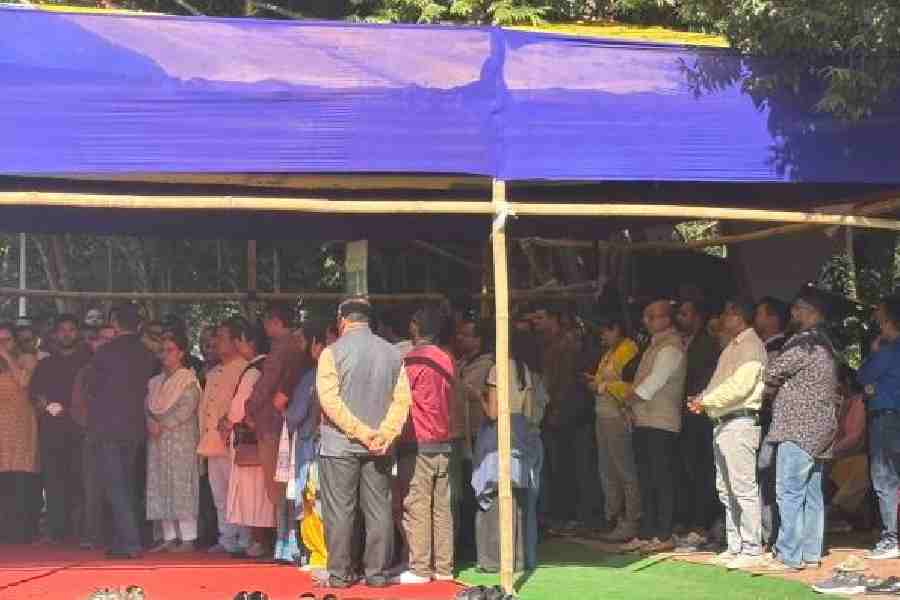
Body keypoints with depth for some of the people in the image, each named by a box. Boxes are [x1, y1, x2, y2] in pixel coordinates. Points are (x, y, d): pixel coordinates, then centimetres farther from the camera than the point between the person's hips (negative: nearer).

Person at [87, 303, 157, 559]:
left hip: (108, 427, -5)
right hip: (135, 428, 5)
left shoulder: (106, 352, -10)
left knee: (115, 487, -5)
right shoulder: (148, 355, 4)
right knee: (127, 486, 15)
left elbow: (92, 386, -1)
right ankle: (122, 541, 18)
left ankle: (130, 543, -13)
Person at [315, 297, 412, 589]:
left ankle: (340, 574, 4)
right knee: (378, 509, 7)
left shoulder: (333, 352, -5)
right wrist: (384, 434, -8)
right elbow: (402, 399, -2)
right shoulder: (392, 353, 6)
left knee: (339, 510, 2)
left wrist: (361, 432, -14)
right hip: (378, 447, 3)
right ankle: (377, 572, 8)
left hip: (340, 444, -3)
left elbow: (330, 399, -14)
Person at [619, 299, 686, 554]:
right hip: (644, 421, 10)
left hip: (662, 422, -10)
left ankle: (664, 536, -2)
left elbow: (654, 382, -15)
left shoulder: (671, 347, -11)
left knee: (662, 480, -6)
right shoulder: (655, 344, 19)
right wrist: (633, 408, 11)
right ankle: (646, 534, 17)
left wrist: (630, 398, -3)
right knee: (646, 480, 12)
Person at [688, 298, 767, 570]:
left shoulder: (751, 345, -9)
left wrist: (706, 400, -14)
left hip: (741, 422, -10)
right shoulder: (732, 348, 21)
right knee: (726, 490, 12)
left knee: (744, 488, -9)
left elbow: (740, 385, -20)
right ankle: (735, 547, 18)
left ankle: (751, 550, -7)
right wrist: (702, 398, 4)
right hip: (723, 423, 10)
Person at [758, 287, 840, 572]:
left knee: (789, 492, -9)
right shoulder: (824, 343, 17)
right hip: (817, 429, 10)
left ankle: (788, 555, -10)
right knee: (811, 493, 11)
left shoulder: (803, 342, -14)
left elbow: (772, 373, -11)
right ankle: (810, 552, 14)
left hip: (799, 428, -10)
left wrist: (768, 389, 10)